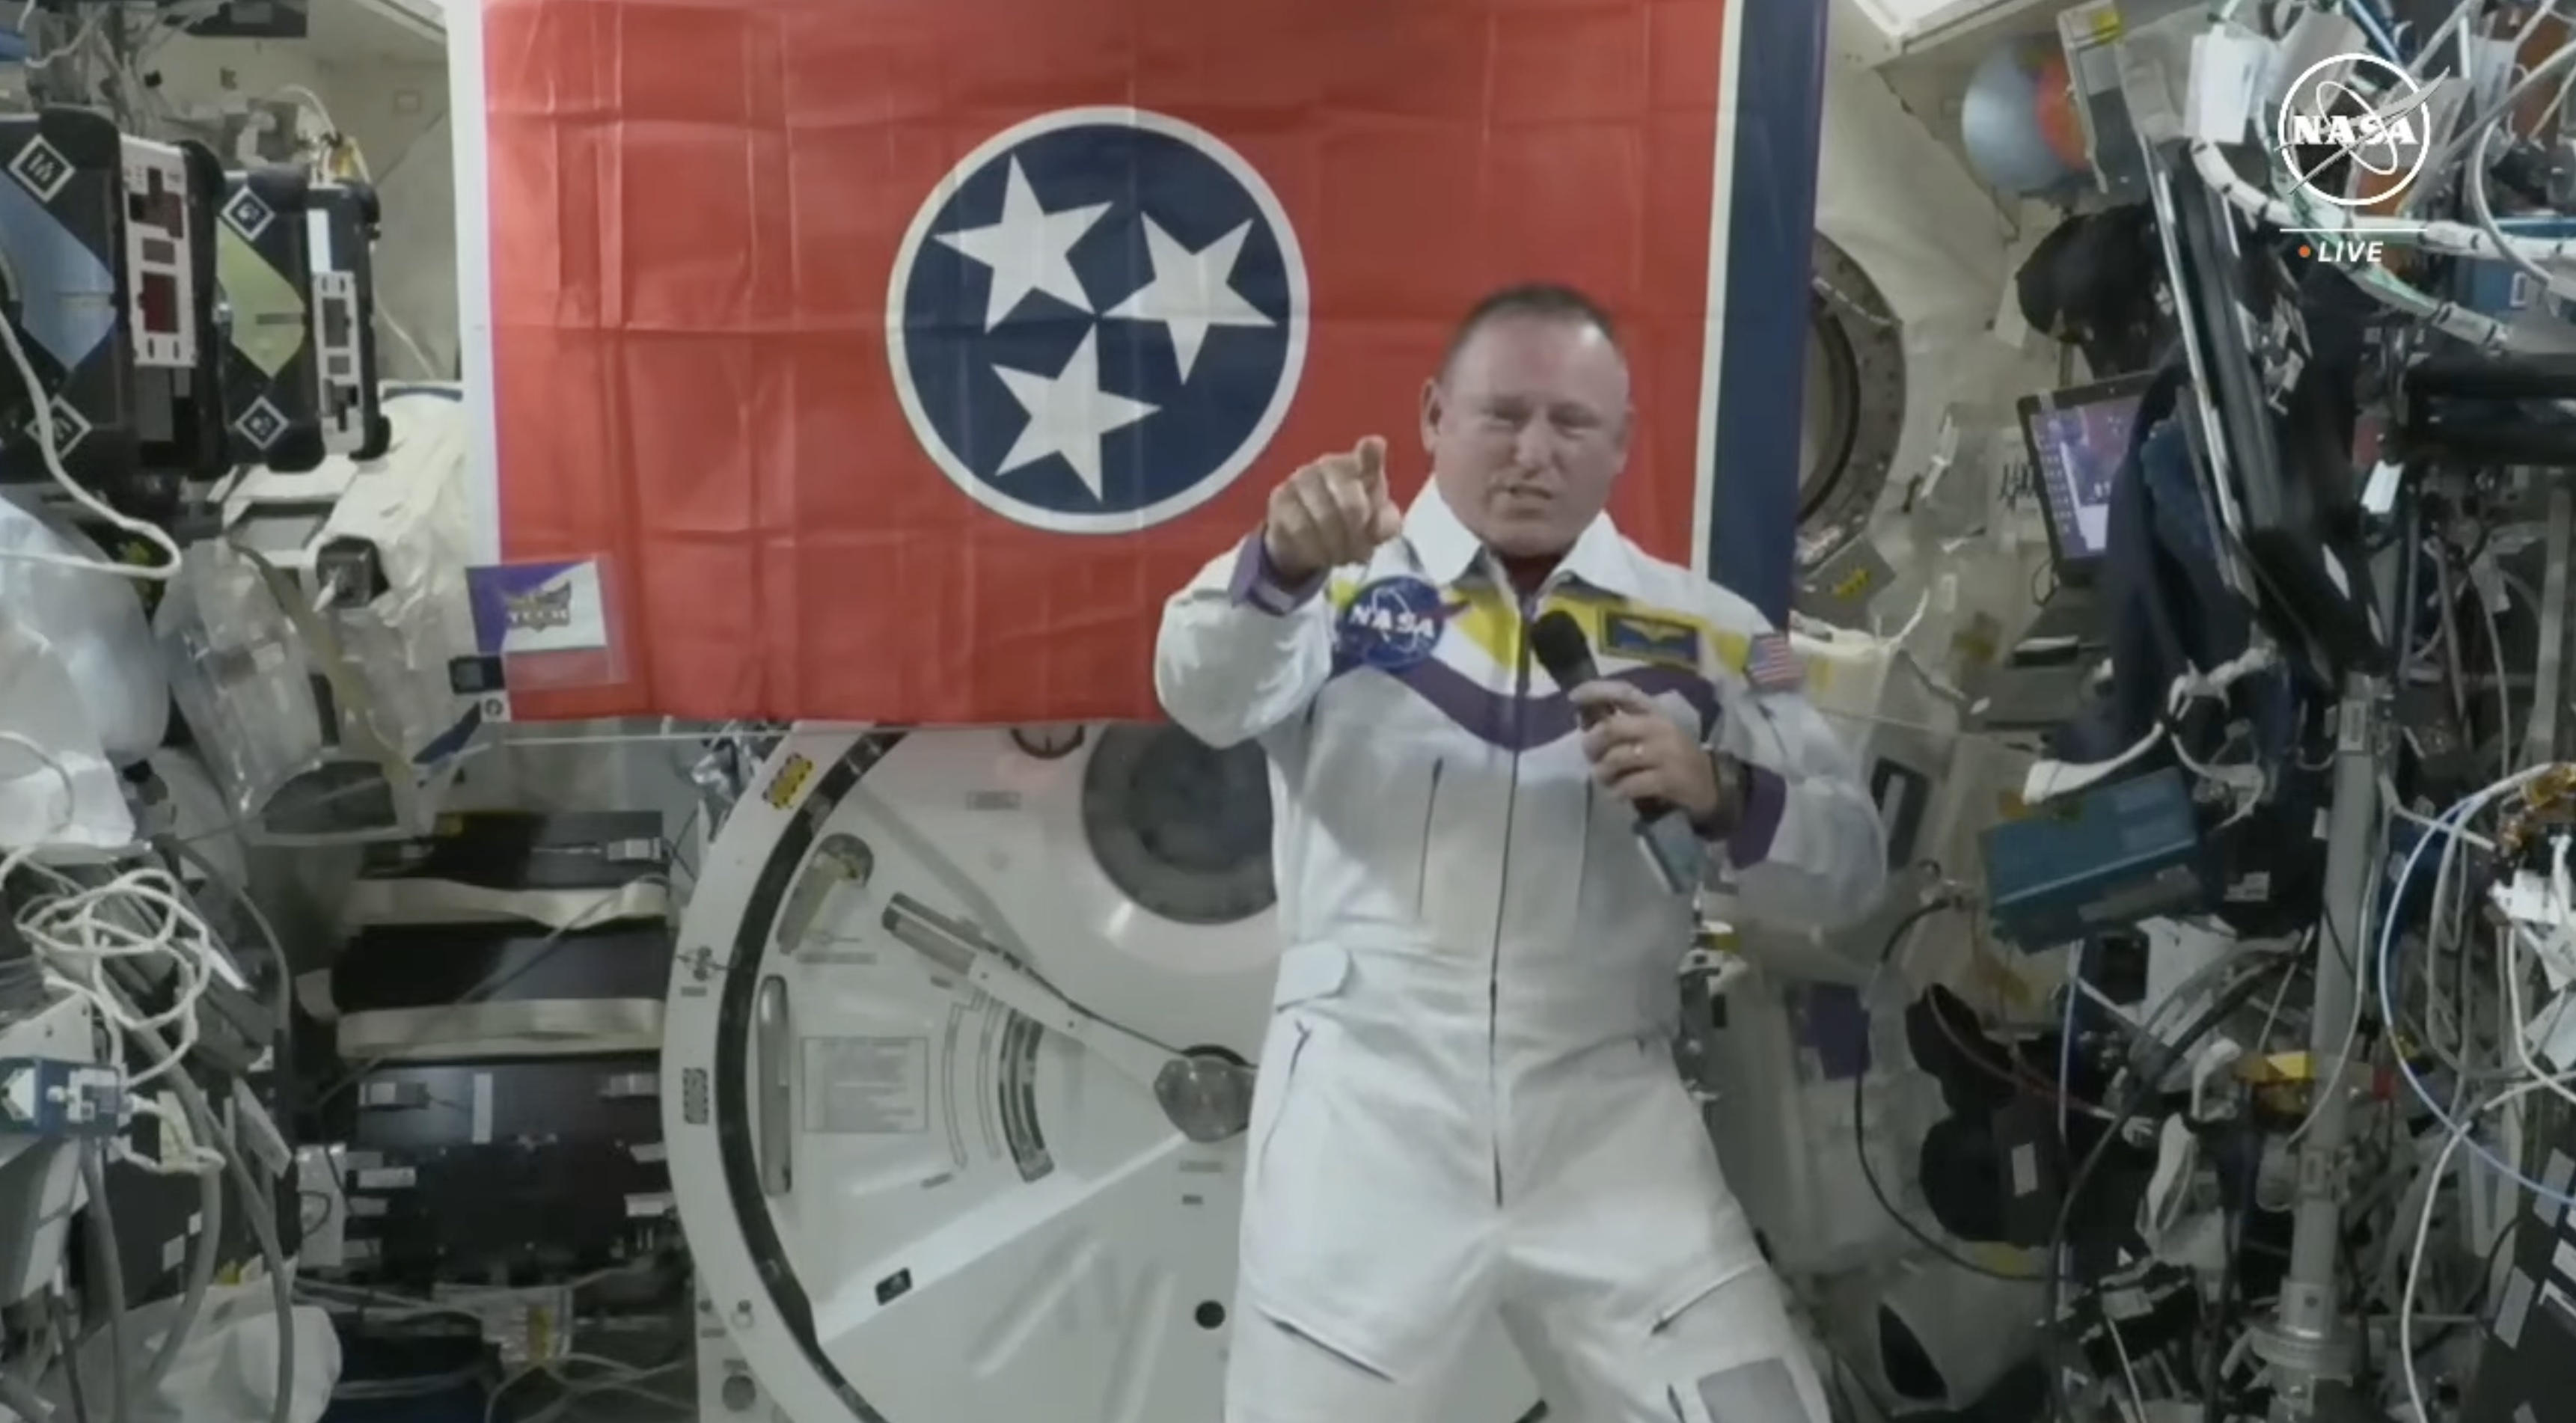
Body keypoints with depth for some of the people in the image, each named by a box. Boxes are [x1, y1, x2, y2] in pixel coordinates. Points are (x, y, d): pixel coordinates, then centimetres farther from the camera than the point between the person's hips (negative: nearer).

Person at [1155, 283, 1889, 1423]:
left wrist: (1718, 794, -16)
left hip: (1608, 1115, 2)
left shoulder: (1704, 632, 7)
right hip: (1366, 1110, -2)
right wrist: (1283, 565, -39)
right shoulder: (1345, 582, 1)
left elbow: (1849, 865, 4)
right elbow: (1205, 694, -19)